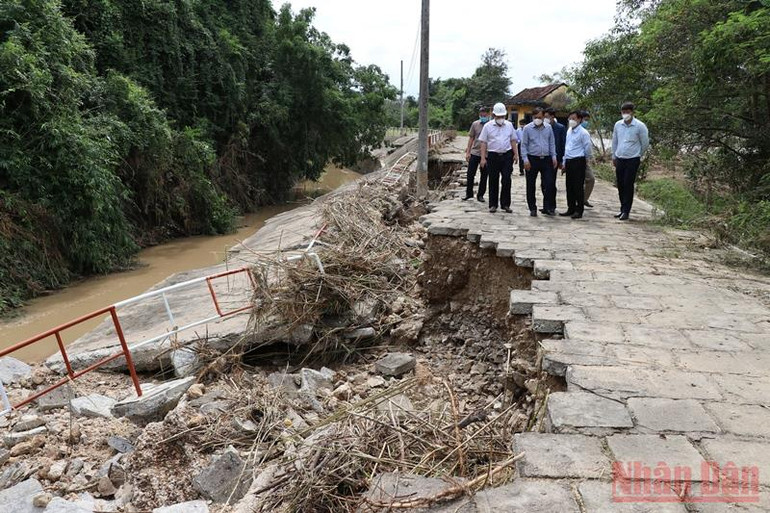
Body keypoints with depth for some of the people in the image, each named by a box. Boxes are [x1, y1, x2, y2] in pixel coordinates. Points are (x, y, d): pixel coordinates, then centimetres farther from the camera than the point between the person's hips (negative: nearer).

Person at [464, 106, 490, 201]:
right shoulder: (475, 124, 3)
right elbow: (471, 138, 8)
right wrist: (468, 152, 4)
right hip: (474, 153, 1)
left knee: (484, 176, 7)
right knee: (470, 174, 2)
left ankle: (480, 195, 18)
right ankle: (469, 193, 17)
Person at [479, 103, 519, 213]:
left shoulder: (509, 125, 10)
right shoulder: (488, 126, 2)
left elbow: (513, 140, 15)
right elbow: (483, 143, 1)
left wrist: (516, 154, 7)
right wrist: (483, 158, -4)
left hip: (507, 155, 1)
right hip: (493, 155, -1)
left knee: (506, 180, -2)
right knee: (493, 181, 5)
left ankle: (505, 204, 7)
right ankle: (493, 205, 13)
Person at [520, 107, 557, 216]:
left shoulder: (548, 128, 9)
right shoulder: (527, 128, 0)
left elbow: (552, 144, 14)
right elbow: (524, 145, -1)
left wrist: (554, 157, 5)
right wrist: (525, 159, -10)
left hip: (546, 159, 2)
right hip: (532, 159, -2)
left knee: (549, 183, -3)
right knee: (531, 186, 4)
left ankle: (548, 207, 6)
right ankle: (532, 208, 15)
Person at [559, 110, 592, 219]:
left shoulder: (583, 133, -10)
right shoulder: (569, 131, 13)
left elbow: (588, 148, -5)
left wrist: (586, 159, 7)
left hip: (578, 162, -7)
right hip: (569, 161, 8)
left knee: (578, 187, -3)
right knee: (569, 187, 11)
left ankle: (579, 211, 3)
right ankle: (571, 209, 20)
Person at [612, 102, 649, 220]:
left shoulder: (640, 126, -9)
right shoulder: (618, 125, 4)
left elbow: (645, 143, 2)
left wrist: (638, 155, 10)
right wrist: (614, 156, 18)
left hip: (632, 160, -4)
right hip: (619, 159, 4)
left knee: (628, 185, -4)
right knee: (620, 185, 9)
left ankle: (626, 211, 2)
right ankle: (623, 209, 22)